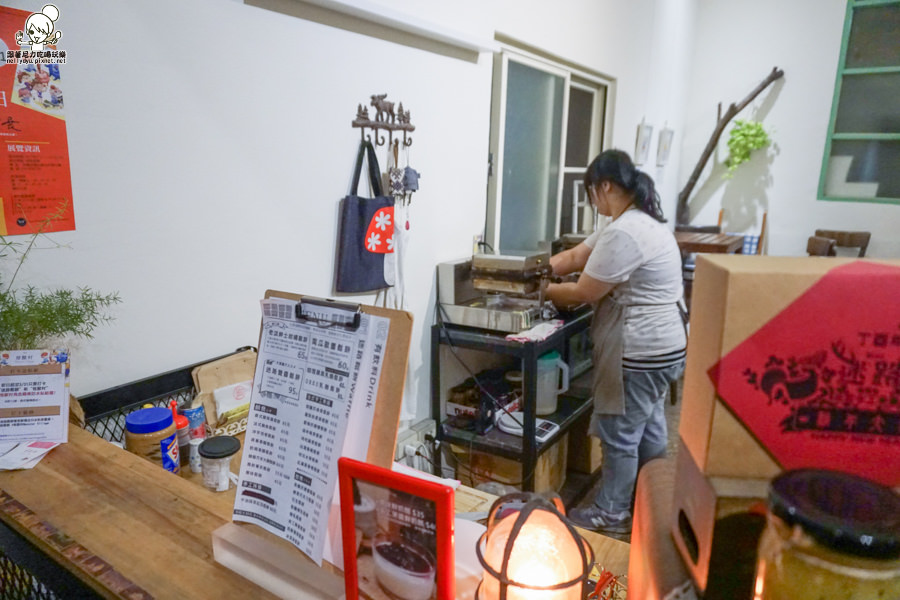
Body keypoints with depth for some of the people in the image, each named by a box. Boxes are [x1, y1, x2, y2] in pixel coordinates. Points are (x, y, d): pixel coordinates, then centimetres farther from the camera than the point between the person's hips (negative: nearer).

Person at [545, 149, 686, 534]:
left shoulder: (623, 234, -24)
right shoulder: (640, 221, 11)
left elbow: (581, 293, -19)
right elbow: (574, 257, 12)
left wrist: (541, 292, -2)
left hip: (640, 353, -11)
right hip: (658, 347, 11)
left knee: (619, 434, 5)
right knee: (648, 430, 22)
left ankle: (611, 513, 22)